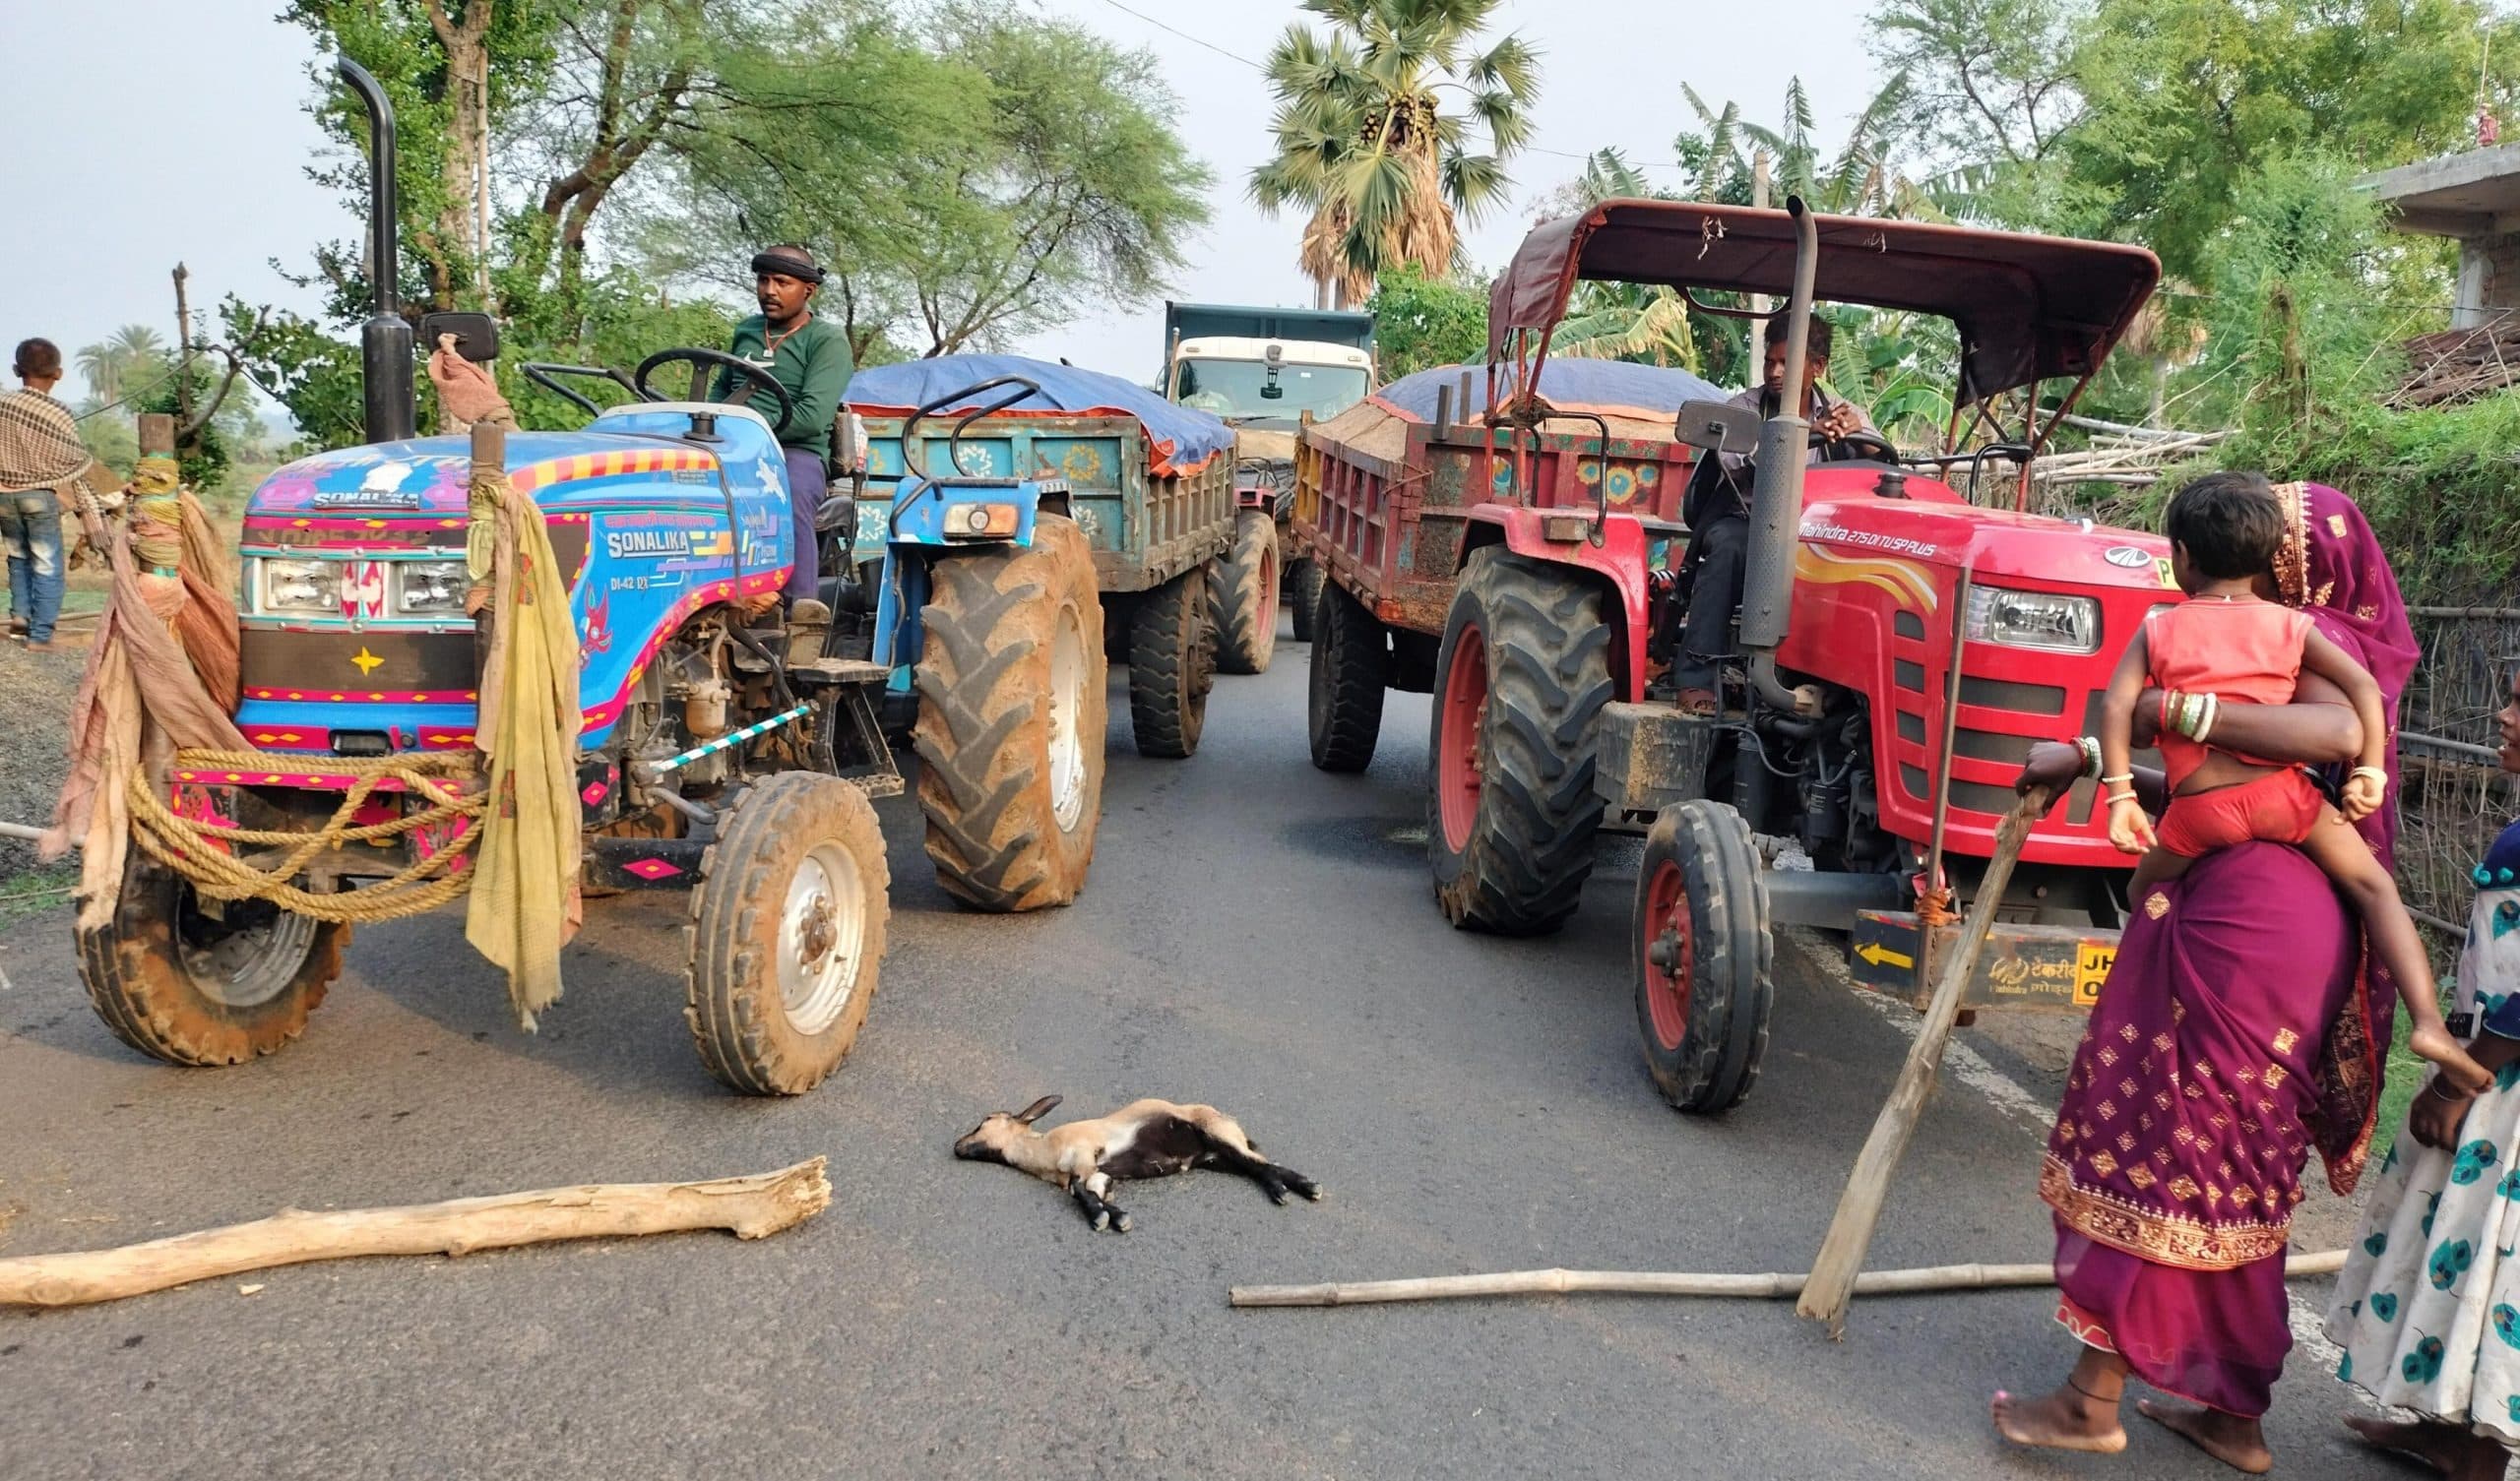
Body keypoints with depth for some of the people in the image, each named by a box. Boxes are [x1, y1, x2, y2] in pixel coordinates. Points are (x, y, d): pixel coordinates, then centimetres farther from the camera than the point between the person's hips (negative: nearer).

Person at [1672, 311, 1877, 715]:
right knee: (1730, 544, -37)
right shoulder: (1745, 407, 1)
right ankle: (1697, 675, -37)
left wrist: (1857, 432, -26)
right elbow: (1735, 461, -22)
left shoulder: (1841, 414, 8)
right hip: (1741, 521, -2)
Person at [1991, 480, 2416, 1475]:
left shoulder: (2305, 635, -8)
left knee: (2156, 1142, -2)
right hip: (2280, 918, 9)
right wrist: (2093, 760, 11)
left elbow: (2343, 733, -32)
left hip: (2244, 923, -9)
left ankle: (2095, 1398, 7)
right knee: (2232, 1164, 15)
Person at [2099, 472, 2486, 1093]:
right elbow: (2363, 684, 0)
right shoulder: (2289, 624, 10)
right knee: (2375, 887, 8)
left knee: (2145, 893, 25)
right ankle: (2429, 1023, -6)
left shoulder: (2158, 630, 8)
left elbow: (2116, 707, -4)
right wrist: (2369, 774, 1)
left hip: (2198, 809, 0)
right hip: (2281, 791, 1)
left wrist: (2121, 795, -5)